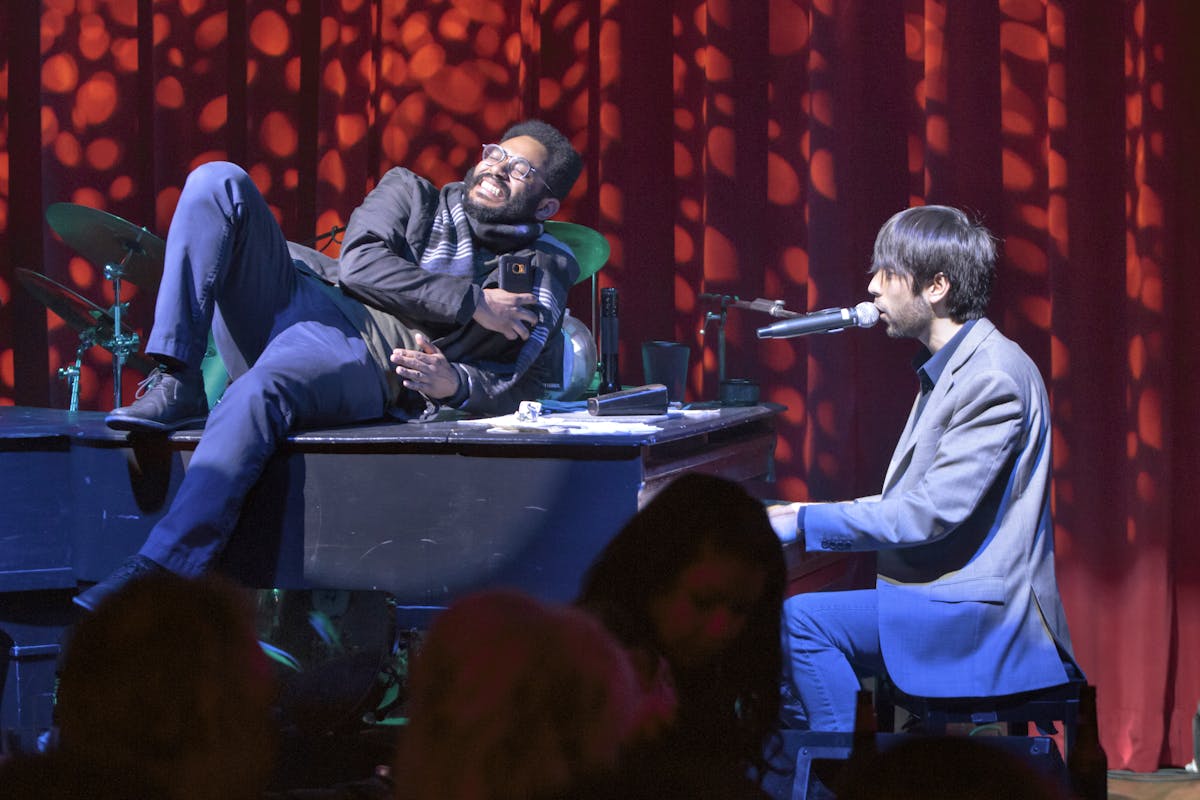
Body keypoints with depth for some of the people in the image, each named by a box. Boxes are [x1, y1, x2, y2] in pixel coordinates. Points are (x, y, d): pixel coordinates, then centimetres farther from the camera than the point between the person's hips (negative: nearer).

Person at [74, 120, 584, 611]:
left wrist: (454, 383, -15)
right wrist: (470, 303, -3)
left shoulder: (542, 276, 17)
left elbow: (521, 387, 7)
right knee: (218, 181, -16)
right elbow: (360, 264, 4)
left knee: (259, 393, -39)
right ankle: (176, 384, -23)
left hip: (360, 356, -4)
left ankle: (161, 569, -47)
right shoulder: (411, 194, 24)